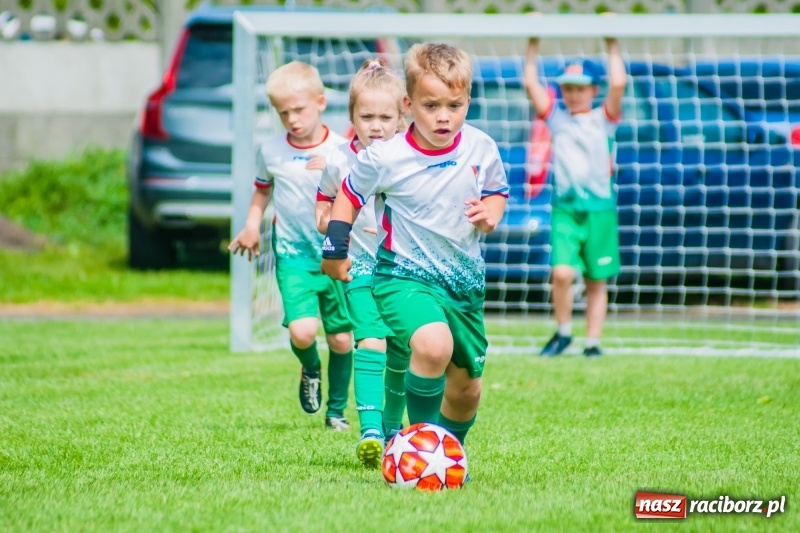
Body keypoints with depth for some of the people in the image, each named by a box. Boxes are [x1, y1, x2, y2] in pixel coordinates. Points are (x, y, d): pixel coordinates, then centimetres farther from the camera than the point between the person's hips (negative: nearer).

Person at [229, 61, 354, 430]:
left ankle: (337, 410, 25)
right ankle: (310, 371, 16)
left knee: (341, 338, 5)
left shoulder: (341, 150, -5)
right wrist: (252, 224, 5)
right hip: (293, 254, 0)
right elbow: (262, 190, 17)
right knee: (302, 331, -19)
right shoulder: (270, 152, 1)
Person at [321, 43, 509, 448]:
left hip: (465, 279, 5)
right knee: (433, 346, -35)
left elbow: (496, 190, 13)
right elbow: (349, 196, 3)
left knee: (467, 387, 16)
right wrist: (334, 249, 6)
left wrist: (491, 212, -8)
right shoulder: (384, 158, -16)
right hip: (405, 276, -5)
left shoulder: (481, 149, -7)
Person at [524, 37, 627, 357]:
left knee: (596, 281, 5)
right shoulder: (556, 118, 11)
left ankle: (593, 341, 13)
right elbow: (531, 83, 7)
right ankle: (563, 331, 5)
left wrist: (612, 46, -3)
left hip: (599, 208, 0)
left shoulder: (603, 120, 6)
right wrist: (533, 46, 4)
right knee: (562, 273, -16)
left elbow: (618, 84, -7)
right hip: (565, 208, 0)